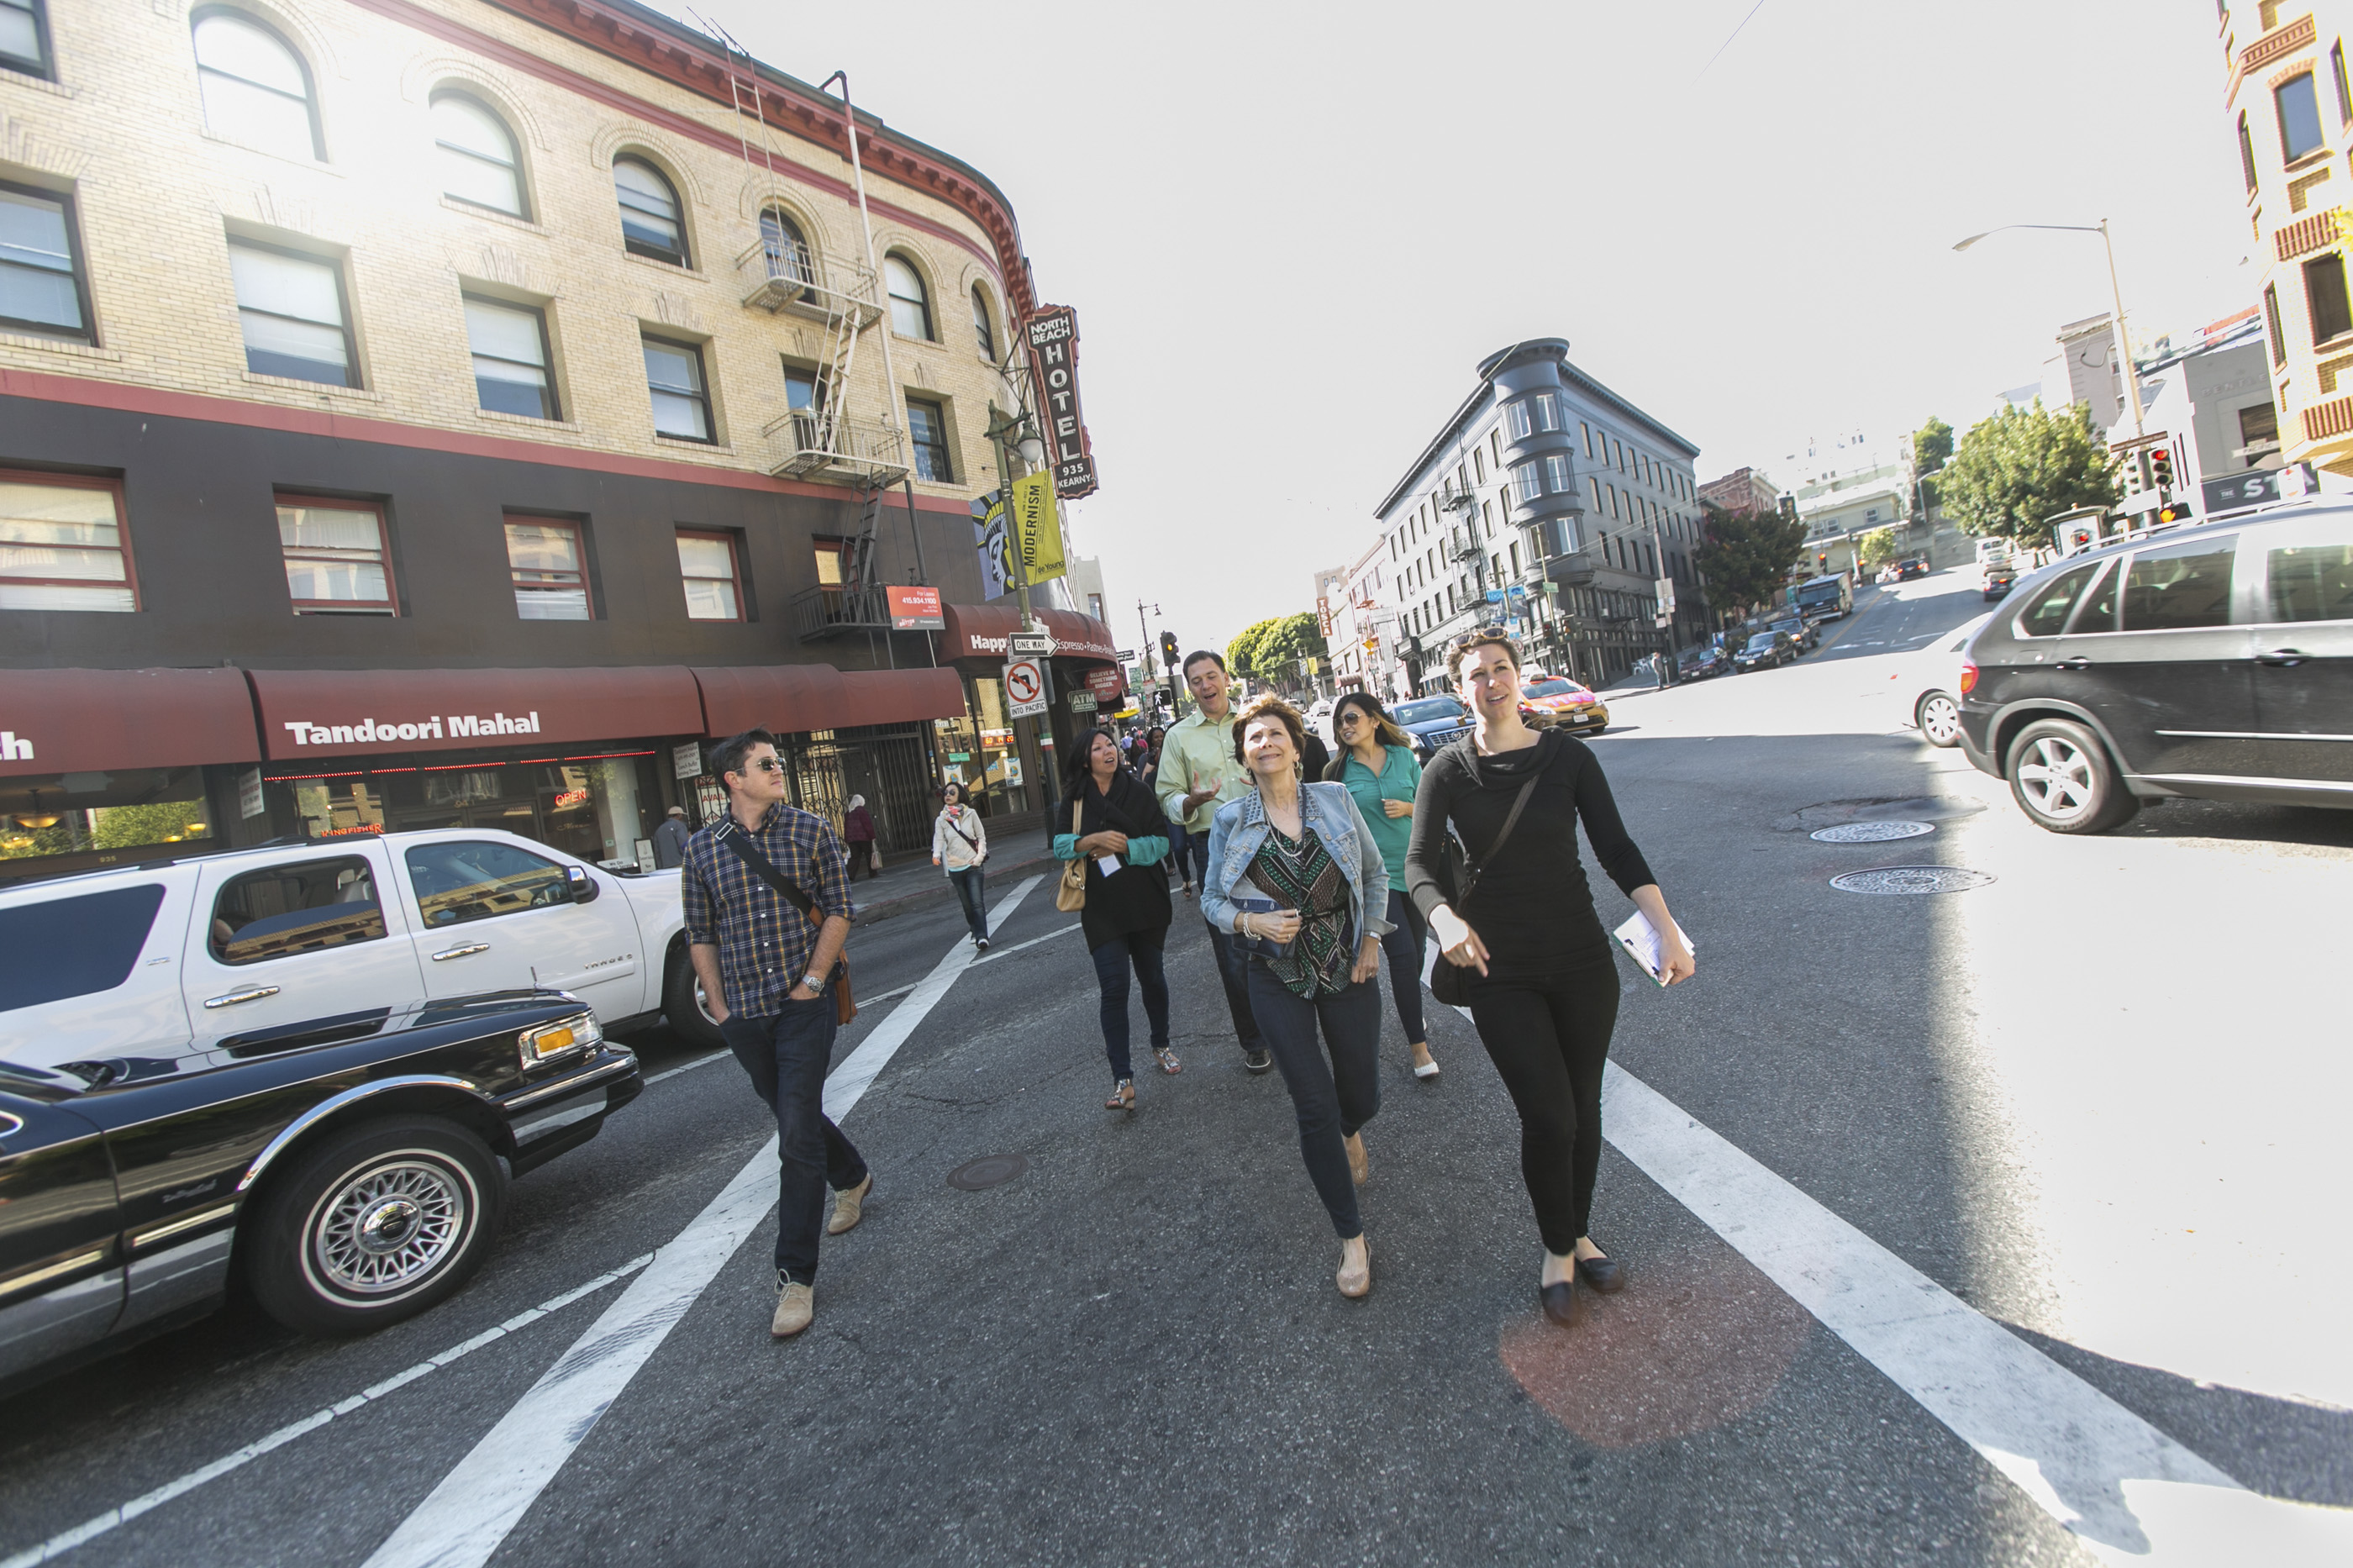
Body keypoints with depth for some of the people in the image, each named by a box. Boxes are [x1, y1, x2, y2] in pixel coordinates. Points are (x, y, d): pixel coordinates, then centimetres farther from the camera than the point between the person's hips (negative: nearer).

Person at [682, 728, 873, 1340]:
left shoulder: (811, 830, -3)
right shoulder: (701, 849, 1)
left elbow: (837, 909, -3)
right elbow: (700, 935, 7)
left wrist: (813, 980, -9)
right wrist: (719, 1007, 4)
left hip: (804, 1006, -3)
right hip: (744, 1014, 3)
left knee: (797, 1135, -6)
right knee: (793, 1117, 20)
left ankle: (795, 1276, 6)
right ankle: (853, 1179, 48)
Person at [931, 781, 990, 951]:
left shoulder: (970, 814, 2)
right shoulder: (940, 820, 4)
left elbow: (981, 837, 5)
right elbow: (938, 839, -11)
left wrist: (979, 857, -7)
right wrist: (936, 855, -31)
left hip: (973, 865, -2)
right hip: (955, 868, 2)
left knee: (977, 903, -13)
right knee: (967, 905, 9)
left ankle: (982, 937, -18)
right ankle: (976, 931, 25)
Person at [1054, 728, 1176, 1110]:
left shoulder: (1139, 793, 2)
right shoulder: (1074, 800, 5)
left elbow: (1161, 842, -4)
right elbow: (1059, 845, -3)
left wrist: (1122, 847, -15)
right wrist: (1093, 840, -19)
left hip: (1145, 902, 1)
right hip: (1102, 907, -1)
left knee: (1152, 977, 14)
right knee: (1114, 986, -10)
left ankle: (1161, 1046, 38)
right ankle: (1122, 1080, -6)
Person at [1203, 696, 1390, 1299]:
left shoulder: (1335, 800, -4)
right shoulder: (1230, 820, -5)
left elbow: (1375, 873, 7)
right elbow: (1211, 900, 2)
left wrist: (1371, 939, 1)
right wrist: (1252, 922, -16)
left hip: (1346, 966, 1)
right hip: (1278, 976, -1)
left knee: (1362, 1097, 10)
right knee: (1314, 1106, -4)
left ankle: (1348, 1132, 52)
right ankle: (1352, 1240, 15)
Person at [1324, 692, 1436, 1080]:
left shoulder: (1404, 757, 3)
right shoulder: (1339, 771, -1)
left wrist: (1408, 808, -10)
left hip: (1414, 867, 3)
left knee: (1415, 951, 13)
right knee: (1402, 953, -11)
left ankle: (1408, 1010, 41)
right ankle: (1419, 1046, 0)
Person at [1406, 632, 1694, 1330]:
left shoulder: (1567, 756, -2)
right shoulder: (1447, 771, -6)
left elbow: (1617, 849, -3)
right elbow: (1420, 862, -15)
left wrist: (1666, 929, -15)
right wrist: (1445, 918, -35)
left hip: (1582, 958, 2)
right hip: (1500, 972, -2)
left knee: (1584, 1108, 14)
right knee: (1548, 1117, -3)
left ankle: (1579, 1237, 38)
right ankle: (1558, 1252, 24)